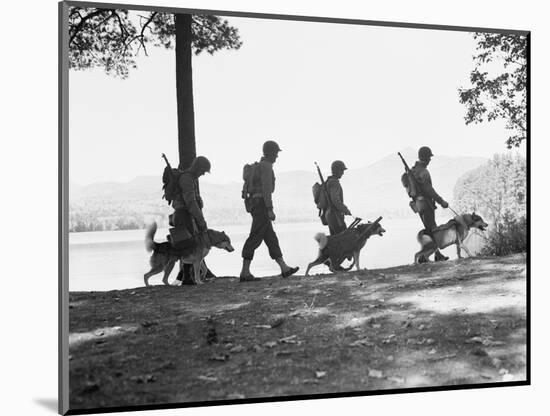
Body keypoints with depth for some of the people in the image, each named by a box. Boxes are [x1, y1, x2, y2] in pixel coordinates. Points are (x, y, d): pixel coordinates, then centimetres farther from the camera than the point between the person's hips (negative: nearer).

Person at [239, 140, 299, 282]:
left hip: (256, 205, 11)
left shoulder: (260, 165, 21)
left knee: (271, 238, 9)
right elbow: (266, 188, -19)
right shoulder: (266, 166, -11)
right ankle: (245, 272, -8)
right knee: (255, 238, -9)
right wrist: (270, 209, -22)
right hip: (262, 204, -11)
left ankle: (284, 269, 13)